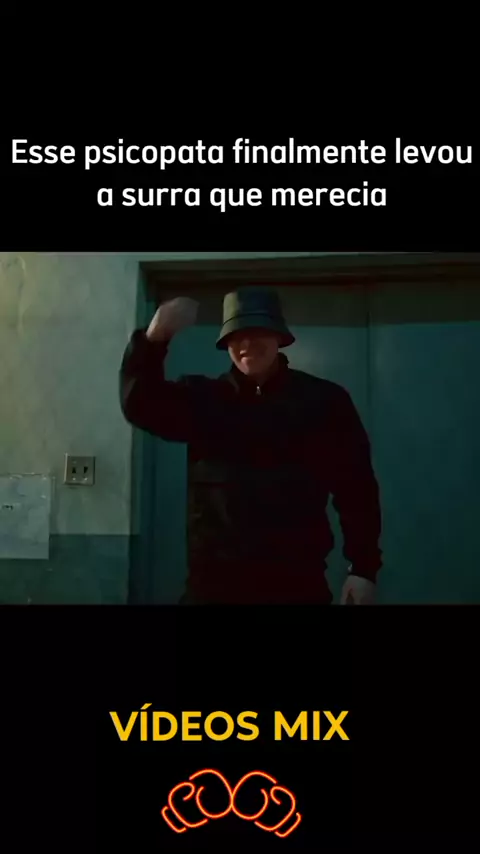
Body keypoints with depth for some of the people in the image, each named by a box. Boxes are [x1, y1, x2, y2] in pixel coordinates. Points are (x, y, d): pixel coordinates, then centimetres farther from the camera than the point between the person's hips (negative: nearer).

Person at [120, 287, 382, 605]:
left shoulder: (325, 400, 2)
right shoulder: (202, 397, 7)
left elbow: (357, 487, 2)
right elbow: (140, 406, -7)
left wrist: (364, 567, -1)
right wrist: (154, 338, -22)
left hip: (297, 580, 0)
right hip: (215, 578, 1)